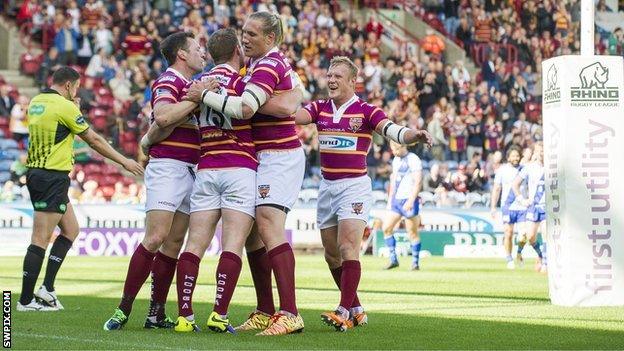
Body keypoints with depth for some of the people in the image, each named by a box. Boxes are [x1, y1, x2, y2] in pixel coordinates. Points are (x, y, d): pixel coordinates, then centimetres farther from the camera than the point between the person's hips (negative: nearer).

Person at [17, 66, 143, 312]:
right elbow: (94, 140, -7)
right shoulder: (65, 107, -13)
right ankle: (26, 300, -4)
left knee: (71, 229, 16)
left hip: (36, 172, 10)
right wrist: (124, 162, 1)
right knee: (40, 240, -6)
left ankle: (47, 288, 10)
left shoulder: (35, 103, 11)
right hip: (53, 178, -10)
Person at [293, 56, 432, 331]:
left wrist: (415, 135, -38)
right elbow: (292, 114, -9)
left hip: (354, 186, -6)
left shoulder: (366, 111, -6)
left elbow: (394, 131, -17)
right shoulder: (320, 108, 7)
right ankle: (356, 310, 21)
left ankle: (344, 313, -21)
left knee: (348, 248, -17)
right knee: (331, 254, 9)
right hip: (327, 187, 6)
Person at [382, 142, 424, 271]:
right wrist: (390, 199, 21)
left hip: (408, 200, -8)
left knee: (412, 232, -2)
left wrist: (411, 201, -23)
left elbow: (418, 182, -17)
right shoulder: (396, 160, 14)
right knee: (386, 228, 3)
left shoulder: (413, 160, -11)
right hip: (396, 200, 8)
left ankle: (415, 262, 7)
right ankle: (393, 259, 10)